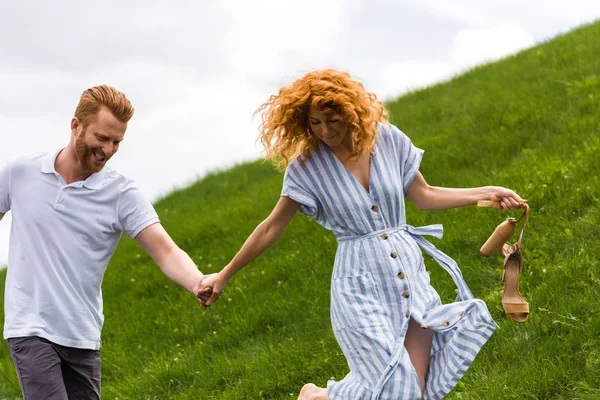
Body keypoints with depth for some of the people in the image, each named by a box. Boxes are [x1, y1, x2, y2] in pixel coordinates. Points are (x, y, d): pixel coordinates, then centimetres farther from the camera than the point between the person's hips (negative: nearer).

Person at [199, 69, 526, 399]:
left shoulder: (387, 139, -2)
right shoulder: (306, 166, -8)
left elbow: (423, 196, 10)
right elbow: (271, 228, 1)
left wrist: (487, 193, 5)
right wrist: (225, 275, 5)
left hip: (409, 272, 4)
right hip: (360, 286, -4)